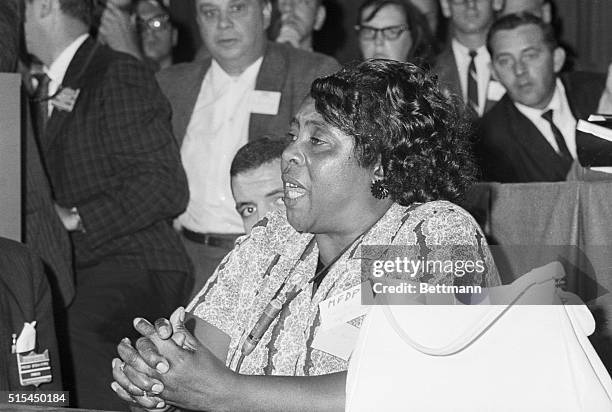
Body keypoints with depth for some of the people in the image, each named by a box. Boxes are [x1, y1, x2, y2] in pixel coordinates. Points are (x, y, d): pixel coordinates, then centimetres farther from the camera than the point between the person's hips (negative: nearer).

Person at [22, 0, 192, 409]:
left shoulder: (121, 76, -7)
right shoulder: (48, 88, 21)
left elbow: (165, 187, -13)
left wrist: (75, 218, -15)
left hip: (136, 264, -8)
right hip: (81, 268, 8)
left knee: (77, 332, -36)